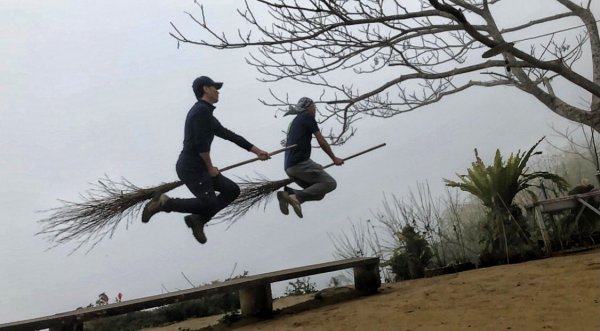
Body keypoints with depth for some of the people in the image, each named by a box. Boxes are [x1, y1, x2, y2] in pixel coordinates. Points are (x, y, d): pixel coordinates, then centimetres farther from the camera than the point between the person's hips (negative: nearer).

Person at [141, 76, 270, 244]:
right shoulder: (202, 110, -13)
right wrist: (210, 168, -8)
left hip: (199, 168, 10)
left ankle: (198, 219, 8)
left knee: (232, 190, 7)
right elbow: (201, 143, -20)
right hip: (191, 168, -10)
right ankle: (164, 203, -3)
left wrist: (256, 151, 23)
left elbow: (229, 135, 22)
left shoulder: (206, 113, 19)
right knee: (210, 203, -12)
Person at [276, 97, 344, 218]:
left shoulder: (294, 122, 28)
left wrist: (314, 167, 34)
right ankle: (297, 197, -25)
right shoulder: (307, 117, 2)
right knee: (330, 183, -12)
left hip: (289, 167, 9)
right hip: (300, 163, -9)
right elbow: (321, 141, -1)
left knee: (319, 192, 9)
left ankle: (288, 193, -7)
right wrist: (334, 158, 9)